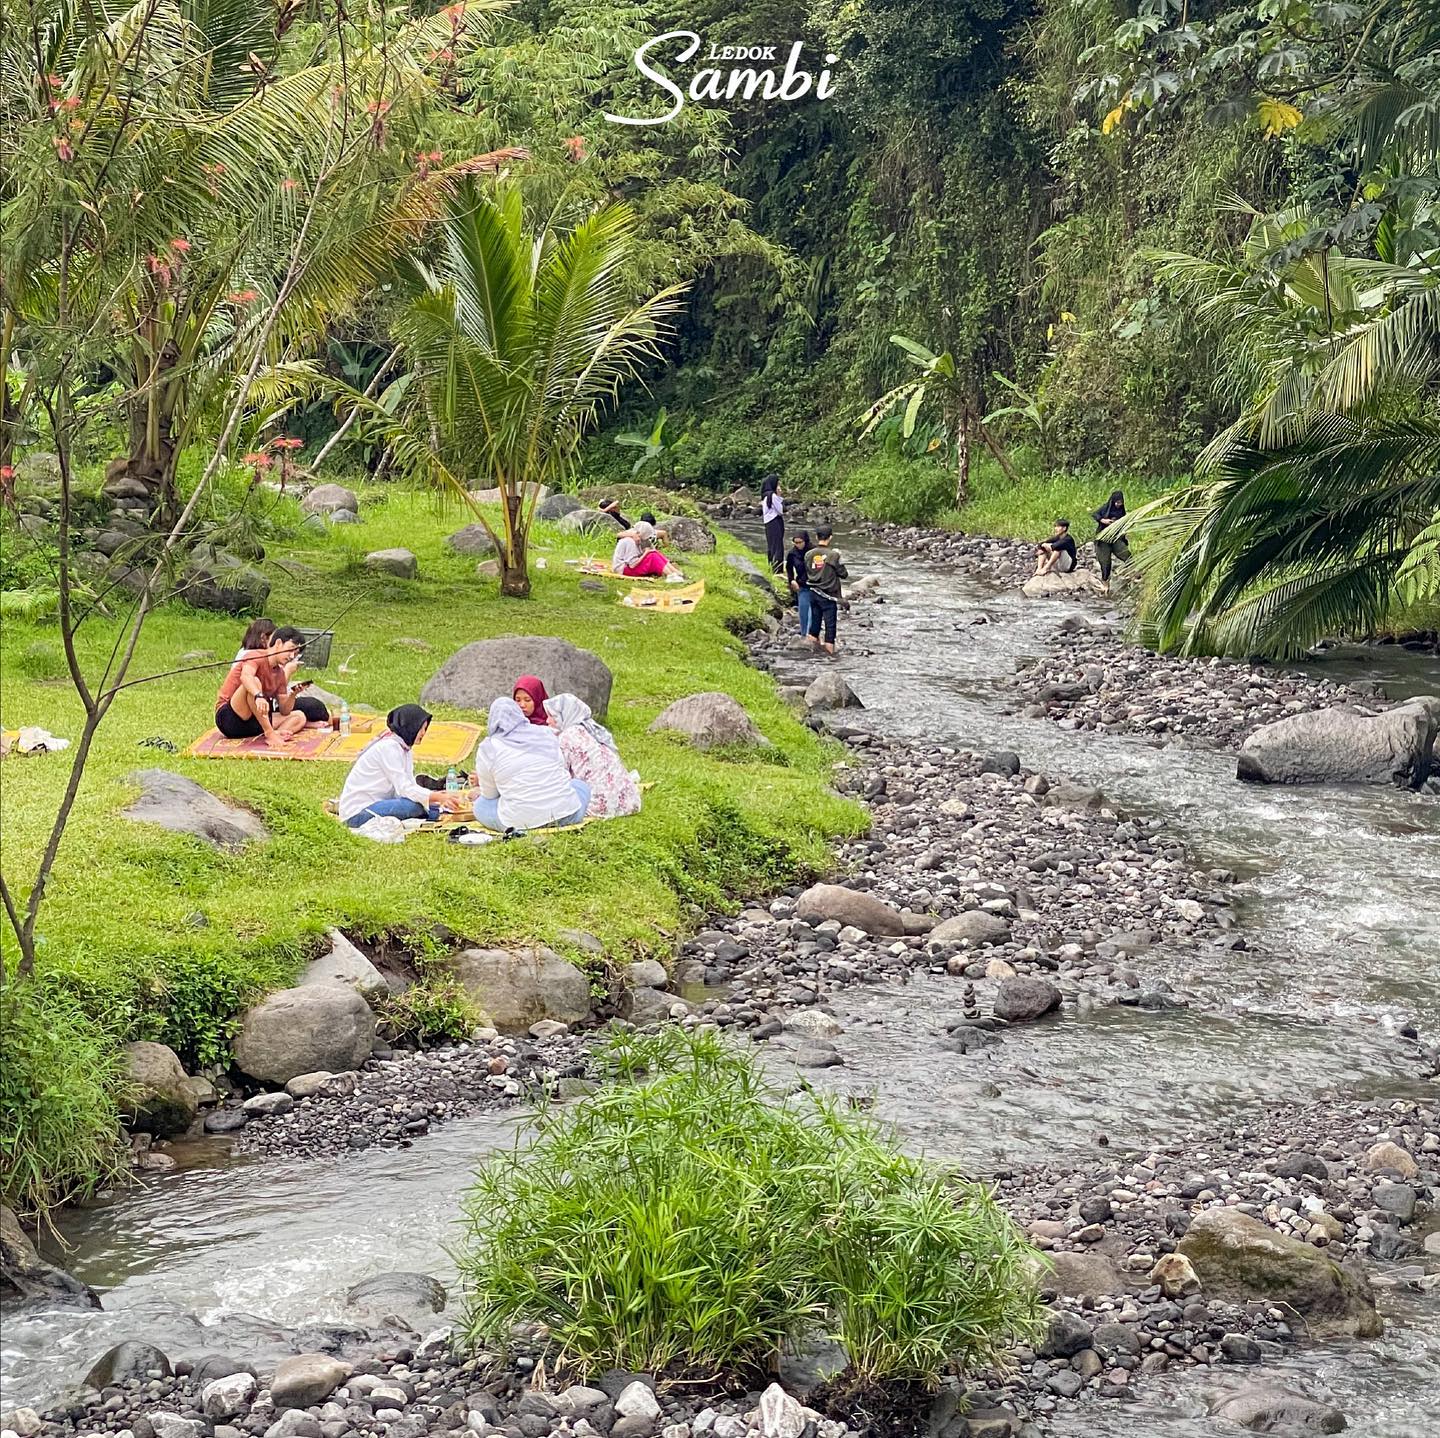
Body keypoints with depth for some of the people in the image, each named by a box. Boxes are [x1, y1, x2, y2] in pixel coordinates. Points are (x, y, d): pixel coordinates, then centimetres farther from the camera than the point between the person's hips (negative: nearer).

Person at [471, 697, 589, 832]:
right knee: (581, 785, 33)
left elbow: (489, 794, 8)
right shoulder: (546, 733, 8)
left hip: (520, 822, -1)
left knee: (480, 805, 25)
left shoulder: (487, 749, 0)